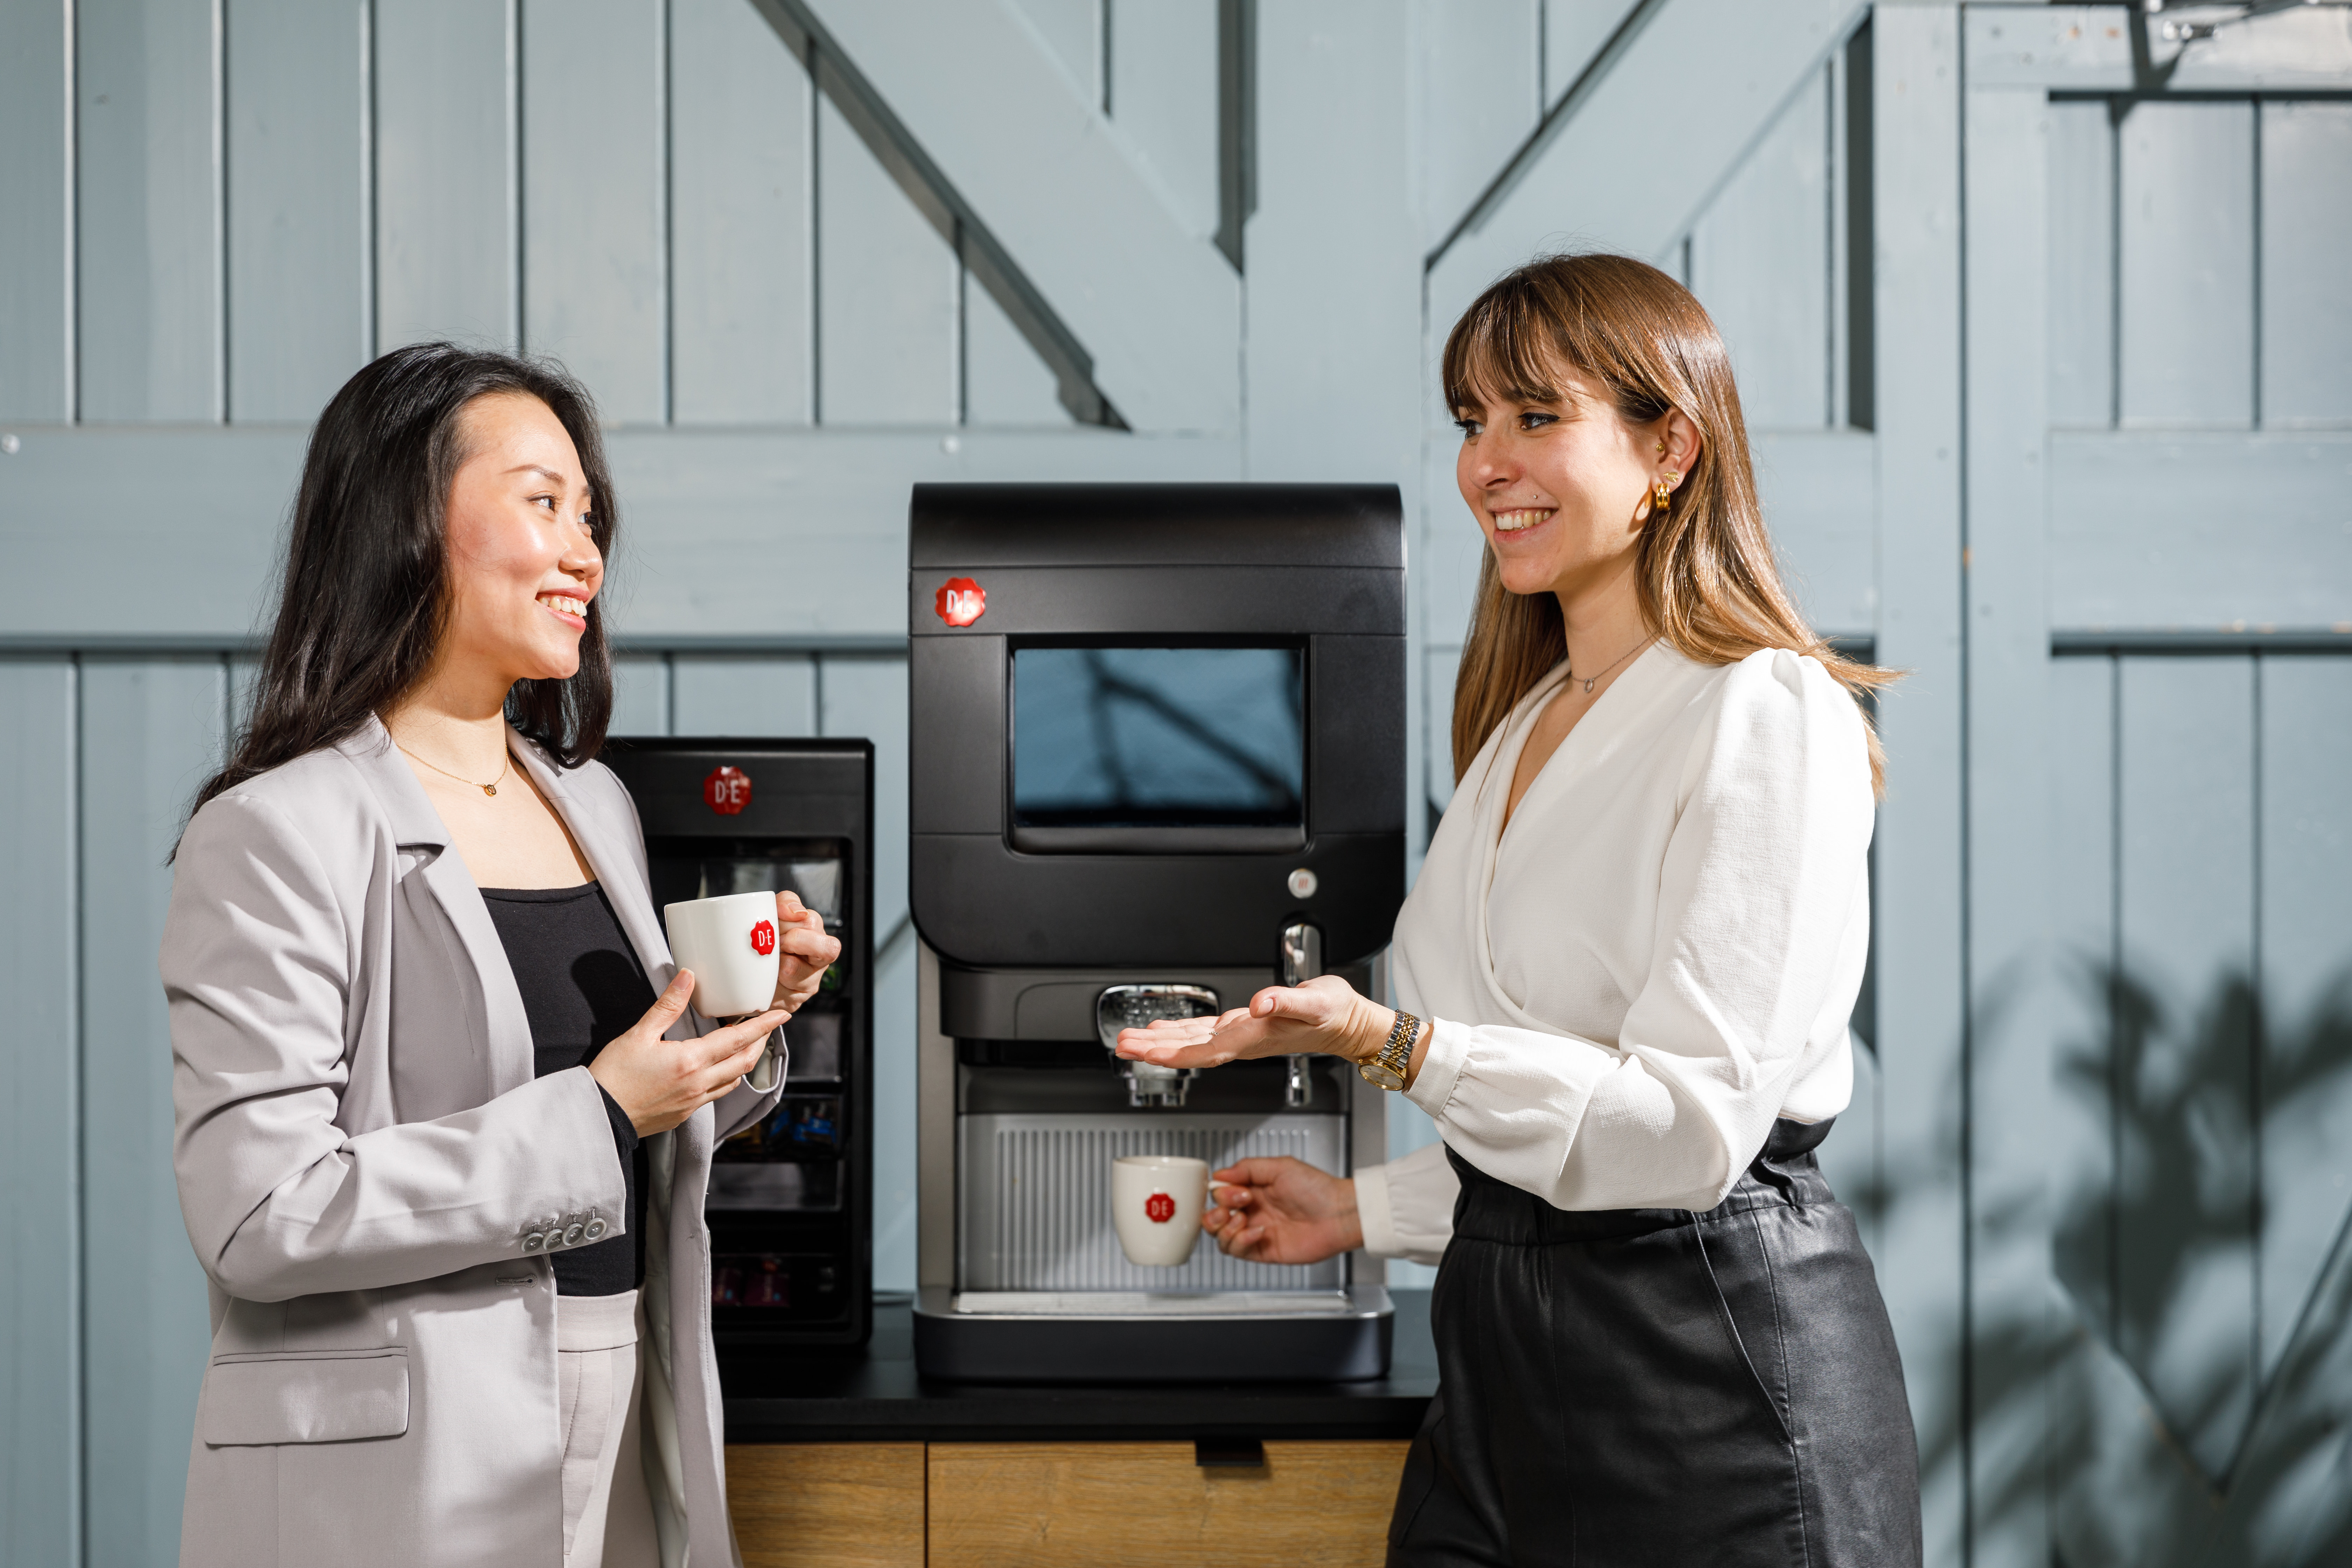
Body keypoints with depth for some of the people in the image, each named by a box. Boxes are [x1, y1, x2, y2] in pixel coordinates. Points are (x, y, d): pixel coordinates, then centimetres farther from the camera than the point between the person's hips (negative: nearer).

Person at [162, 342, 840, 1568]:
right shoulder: (276, 835, -13)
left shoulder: (595, 807, 10)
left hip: (630, 1430, 7)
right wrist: (596, 1112, -18)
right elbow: (263, 1215, -20)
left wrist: (745, 1023, -1)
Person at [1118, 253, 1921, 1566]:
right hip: (1502, 1354, 8)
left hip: (1711, 1371, -7)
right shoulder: (1527, 722, 14)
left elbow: (1693, 1124, -21)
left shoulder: (1769, 717, -13)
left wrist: (1392, 1042, -29)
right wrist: (1367, 1210, 18)